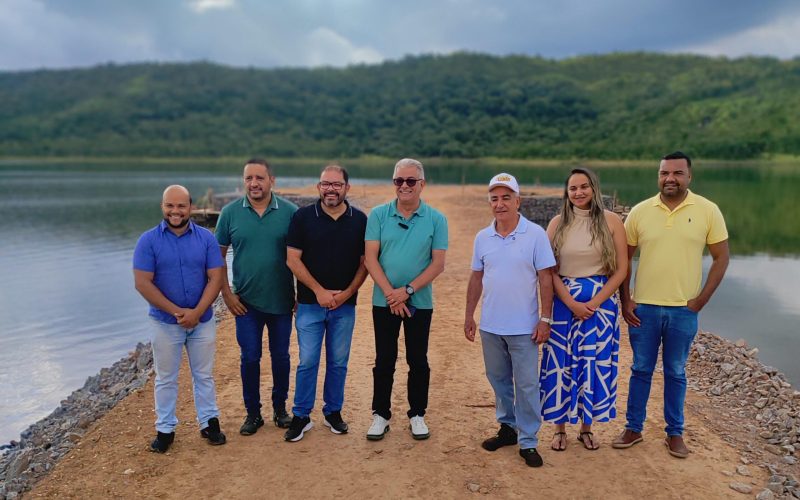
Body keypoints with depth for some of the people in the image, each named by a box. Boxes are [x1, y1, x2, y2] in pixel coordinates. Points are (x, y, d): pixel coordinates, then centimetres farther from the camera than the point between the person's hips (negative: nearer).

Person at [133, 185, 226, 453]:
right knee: (166, 379, 12)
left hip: (202, 321, 1)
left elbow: (215, 279, -7)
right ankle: (165, 429, 26)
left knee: (204, 375, 13)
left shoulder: (206, 238, -4)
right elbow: (143, 283, -12)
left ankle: (209, 422, 28)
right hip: (165, 323, -1)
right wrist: (177, 311, -17)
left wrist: (196, 312, -18)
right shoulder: (148, 240, -8)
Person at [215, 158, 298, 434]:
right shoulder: (230, 212, -3)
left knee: (280, 357, 12)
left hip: (281, 300, 0)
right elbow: (218, 255, 2)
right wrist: (227, 294, -3)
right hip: (246, 301, 0)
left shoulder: (290, 212, -6)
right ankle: (253, 413, 23)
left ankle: (280, 409, 30)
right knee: (250, 358, 6)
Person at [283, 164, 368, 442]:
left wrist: (347, 293, -9)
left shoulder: (359, 220, 1)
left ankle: (333, 412, 27)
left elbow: (365, 262, 3)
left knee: (338, 362, 11)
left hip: (345, 305, 2)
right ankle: (301, 416, 17)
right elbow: (292, 259, -5)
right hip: (310, 304, -1)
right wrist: (319, 291, -12)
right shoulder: (303, 217, -3)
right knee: (307, 362, 3)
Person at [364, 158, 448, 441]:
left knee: (418, 361, 10)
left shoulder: (436, 219, -3)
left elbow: (438, 263, -6)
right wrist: (390, 293, -15)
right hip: (384, 301, 0)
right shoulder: (378, 215, -2)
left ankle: (417, 414, 25)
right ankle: (381, 414, 23)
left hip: (420, 303, 0)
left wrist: (408, 290, -16)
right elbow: (370, 258, -6)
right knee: (384, 360, 9)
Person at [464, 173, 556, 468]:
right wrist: (469, 315, 9)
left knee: (526, 385, 3)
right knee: (498, 380, 17)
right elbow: (476, 278, 10)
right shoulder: (482, 238, 3)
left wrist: (545, 319, -10)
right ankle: (508, 427, 34)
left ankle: (528, 441, 16)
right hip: (490, 325, 4)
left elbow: (546, 279, -7)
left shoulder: (535, 234, -8)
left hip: (523, 327, -4)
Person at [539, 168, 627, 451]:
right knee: (561, 363, 4)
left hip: (601, 303, 0)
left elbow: (621, 269, -3)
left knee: (595, 364, 7)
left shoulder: (611, 221, -2)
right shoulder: (558, 223, 1)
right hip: (564, 303, 0)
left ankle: (587, 427, 25)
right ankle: (560, 428, 20)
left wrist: (594, 302, -12)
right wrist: (572, 303, -13)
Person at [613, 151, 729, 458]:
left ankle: (674, 433, 27)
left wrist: (702, 299, -6)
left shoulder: (708, 211, -4)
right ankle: (633, 428, 25)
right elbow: (624, 258, 4)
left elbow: (721, 257, 0)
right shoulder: (640, 211, -1)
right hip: (643, 307, 1)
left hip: (684, 310, -1)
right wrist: (625, 300, -1)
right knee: (641, 370, 12)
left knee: (675, 373, 12)